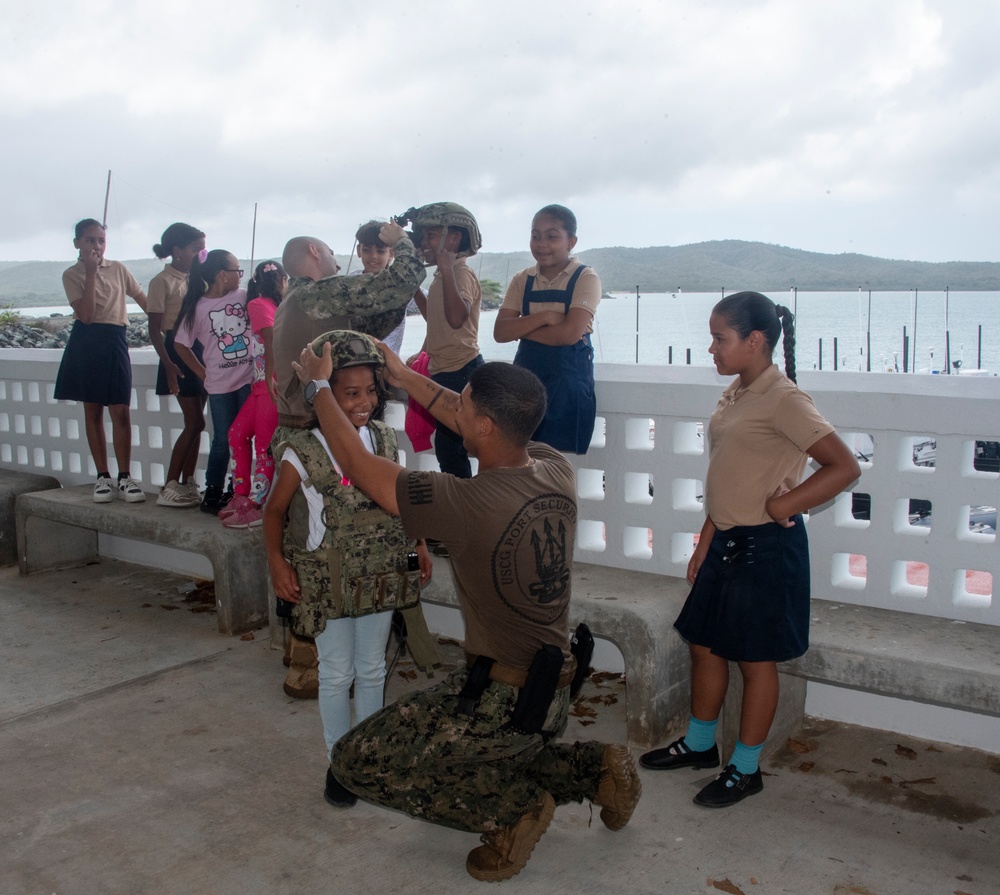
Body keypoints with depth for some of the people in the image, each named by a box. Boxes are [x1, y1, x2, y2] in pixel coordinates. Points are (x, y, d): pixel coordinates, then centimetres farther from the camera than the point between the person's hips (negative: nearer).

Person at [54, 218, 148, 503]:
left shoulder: (118, 269, 9)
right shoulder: (72, 275, 0)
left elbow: (143, 300, 13)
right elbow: (86, 315, -13)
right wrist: (91, 273, -13)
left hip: (114, 343, 1)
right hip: (86, 343, -1)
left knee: (121, 411, -4)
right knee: (93, 411, 6)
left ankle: (125, 477, 2)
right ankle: (103, 477, 13)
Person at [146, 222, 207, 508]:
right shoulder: (163, 281, -8)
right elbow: (155, 329, -10)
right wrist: (168, 364, -20)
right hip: (179, 351, -7)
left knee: (194, 422, 6)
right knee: (195, 422, -10)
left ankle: (187, 485, 13)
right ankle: (169, 488, -4)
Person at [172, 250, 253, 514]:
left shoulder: (245, 297, 2)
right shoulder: (198, 307, -3)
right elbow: (181, 344, 4)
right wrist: (204, 373, 3)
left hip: (249, 379, 2)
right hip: (220, 385, -2)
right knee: (223, 441, 5)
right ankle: (212, 494, 18)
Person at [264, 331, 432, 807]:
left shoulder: (384, 438, -3)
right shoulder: (303, 451, -16)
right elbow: (275, 510, -5)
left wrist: (418, 543, 7)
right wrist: (277, 562, -16)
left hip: (379, 574, 4)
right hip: (328, 578, -4)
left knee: (372, 669, 16)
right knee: (337, 674, 8)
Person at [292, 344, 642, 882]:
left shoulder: (468, 504, -26)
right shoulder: (558, 473, -6)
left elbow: (357, 465, -14)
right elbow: (482, 427, 12)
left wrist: (318, 386, 0)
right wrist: (407, 378, 17)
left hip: (504, 699, -8)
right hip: (555, 693, 8)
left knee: (356, 762, 2)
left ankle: (513, 808, -1)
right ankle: (594, 769, 17)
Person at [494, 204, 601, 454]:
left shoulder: (586, 278, -6)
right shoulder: (522, 280, 7)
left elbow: (570, 333, -18)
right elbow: (500, 332, -3)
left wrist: (521, 329, -8)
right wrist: (544, 317, -15)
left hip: (568, 381, -4)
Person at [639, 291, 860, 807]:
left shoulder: (784, 400, -18)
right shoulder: (734, 395, 8)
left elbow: (844, 467, -22)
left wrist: (782, 505, -20)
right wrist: (704, 544, 16)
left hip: (766, 548, -8)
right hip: (727, 542, 8)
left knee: (755, 658, 6)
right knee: (704, 644, 17)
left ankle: (745, 770, 22)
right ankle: (699, 744, 36)